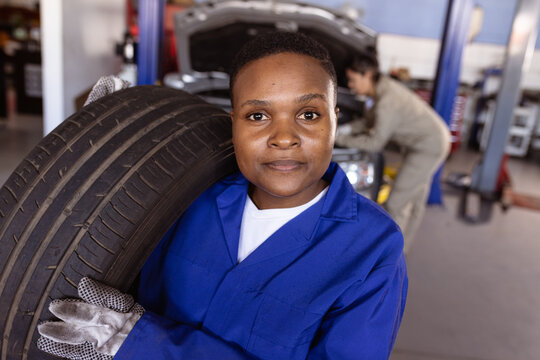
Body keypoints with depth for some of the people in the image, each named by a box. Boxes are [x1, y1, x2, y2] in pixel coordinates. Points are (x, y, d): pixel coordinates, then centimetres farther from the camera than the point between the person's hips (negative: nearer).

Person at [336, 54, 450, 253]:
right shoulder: (383, 86, 0)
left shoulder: (387, 102, -30)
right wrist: (348, 128, -1)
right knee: (416, 198, 21)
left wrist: (341, 139, -16)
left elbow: (375, 143, -22)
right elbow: (371, 121, 12)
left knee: (396, 203, -3)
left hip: (428, 148, -10)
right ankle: (403, 247, 37)